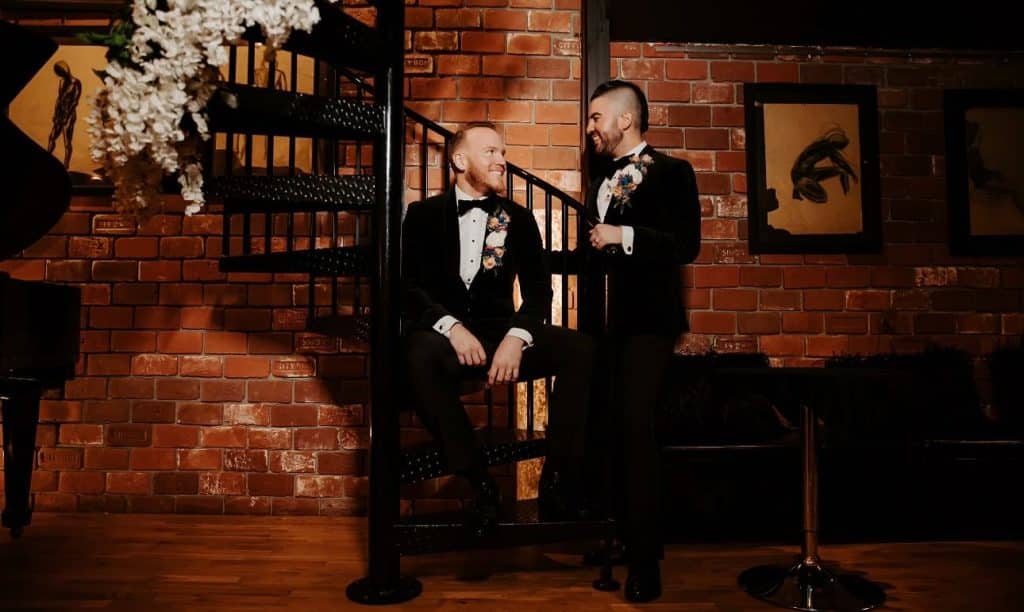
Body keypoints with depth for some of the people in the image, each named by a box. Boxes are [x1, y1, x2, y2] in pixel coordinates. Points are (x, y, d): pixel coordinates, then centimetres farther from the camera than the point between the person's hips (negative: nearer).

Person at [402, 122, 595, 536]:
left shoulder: (518, 218, 13)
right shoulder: (423, 214, 6)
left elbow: (538, 289, 5)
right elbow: (409, 287, -4)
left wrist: (517, 336, -16)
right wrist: (451, 326, -23)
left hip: (501, 335, 3)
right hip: (446, 335, -2)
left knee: (580, 348, -23)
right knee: (419, 355, -37)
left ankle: (558, 483, -15)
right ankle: (480, 484, -24)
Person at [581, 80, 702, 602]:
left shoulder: (671, 172, -1)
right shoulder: (600, 182, 20)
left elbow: (686, 245, -12)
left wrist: (624, 237, -17)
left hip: (647, 318, -6)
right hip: (603, 320, 7)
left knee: (634, 424, -11)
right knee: (605, 425, 6)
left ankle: (644, 559, 0)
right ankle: (620, 532, 21)